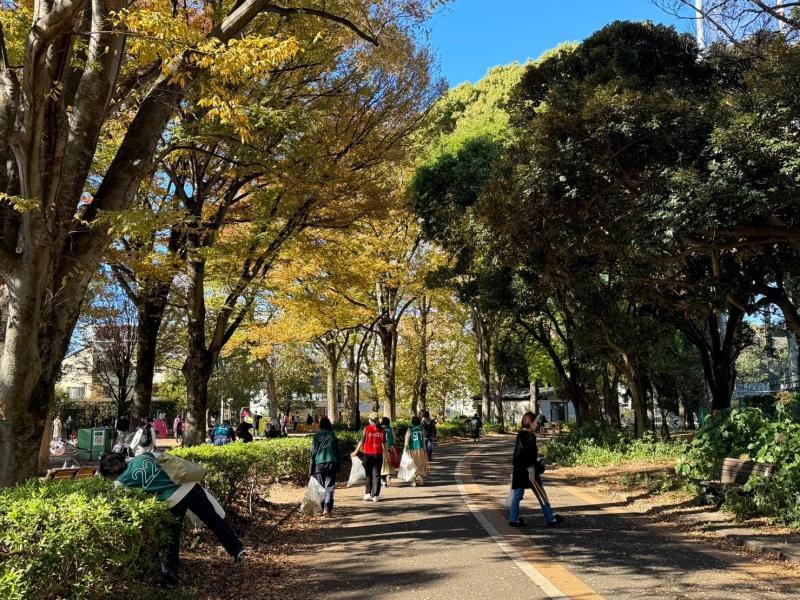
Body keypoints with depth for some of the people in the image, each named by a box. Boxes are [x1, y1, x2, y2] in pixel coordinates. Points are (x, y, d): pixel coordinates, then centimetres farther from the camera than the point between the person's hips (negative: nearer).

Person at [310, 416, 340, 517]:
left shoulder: (317, 435, 1)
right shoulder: (333, 435, 4)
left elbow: (313, 452, 2)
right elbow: (337, 451, 8)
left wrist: (311, 469, 6)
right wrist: (338, 467, 15)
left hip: (319, 464, 0)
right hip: (331, 463, 0)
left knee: (321, 488, 13)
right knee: (329, 488, 0)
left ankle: (323, 508, 15)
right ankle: (327, 508, -13)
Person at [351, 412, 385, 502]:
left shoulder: (366, 428, -5)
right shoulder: (381, 429, 3)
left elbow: (362, 441, -4)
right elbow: (384, 443, 6)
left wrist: (356, 451, 6)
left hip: (368, 454, -1)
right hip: (378, 455, 1)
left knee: (368, 475, 12)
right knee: (376, 475, 4)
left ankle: (368, 493, 6)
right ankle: (375, 495, 1)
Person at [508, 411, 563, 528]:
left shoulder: (520, 435, 12)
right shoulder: (529, 436, -16)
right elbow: (529, 455, -21)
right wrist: (532, 472, -20)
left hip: (518, 471, 9)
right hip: (528, 470, -9)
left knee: (517, 494, 9)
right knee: (541, 495, 2)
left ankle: (513, 519, 10)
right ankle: (550, 519, 9)